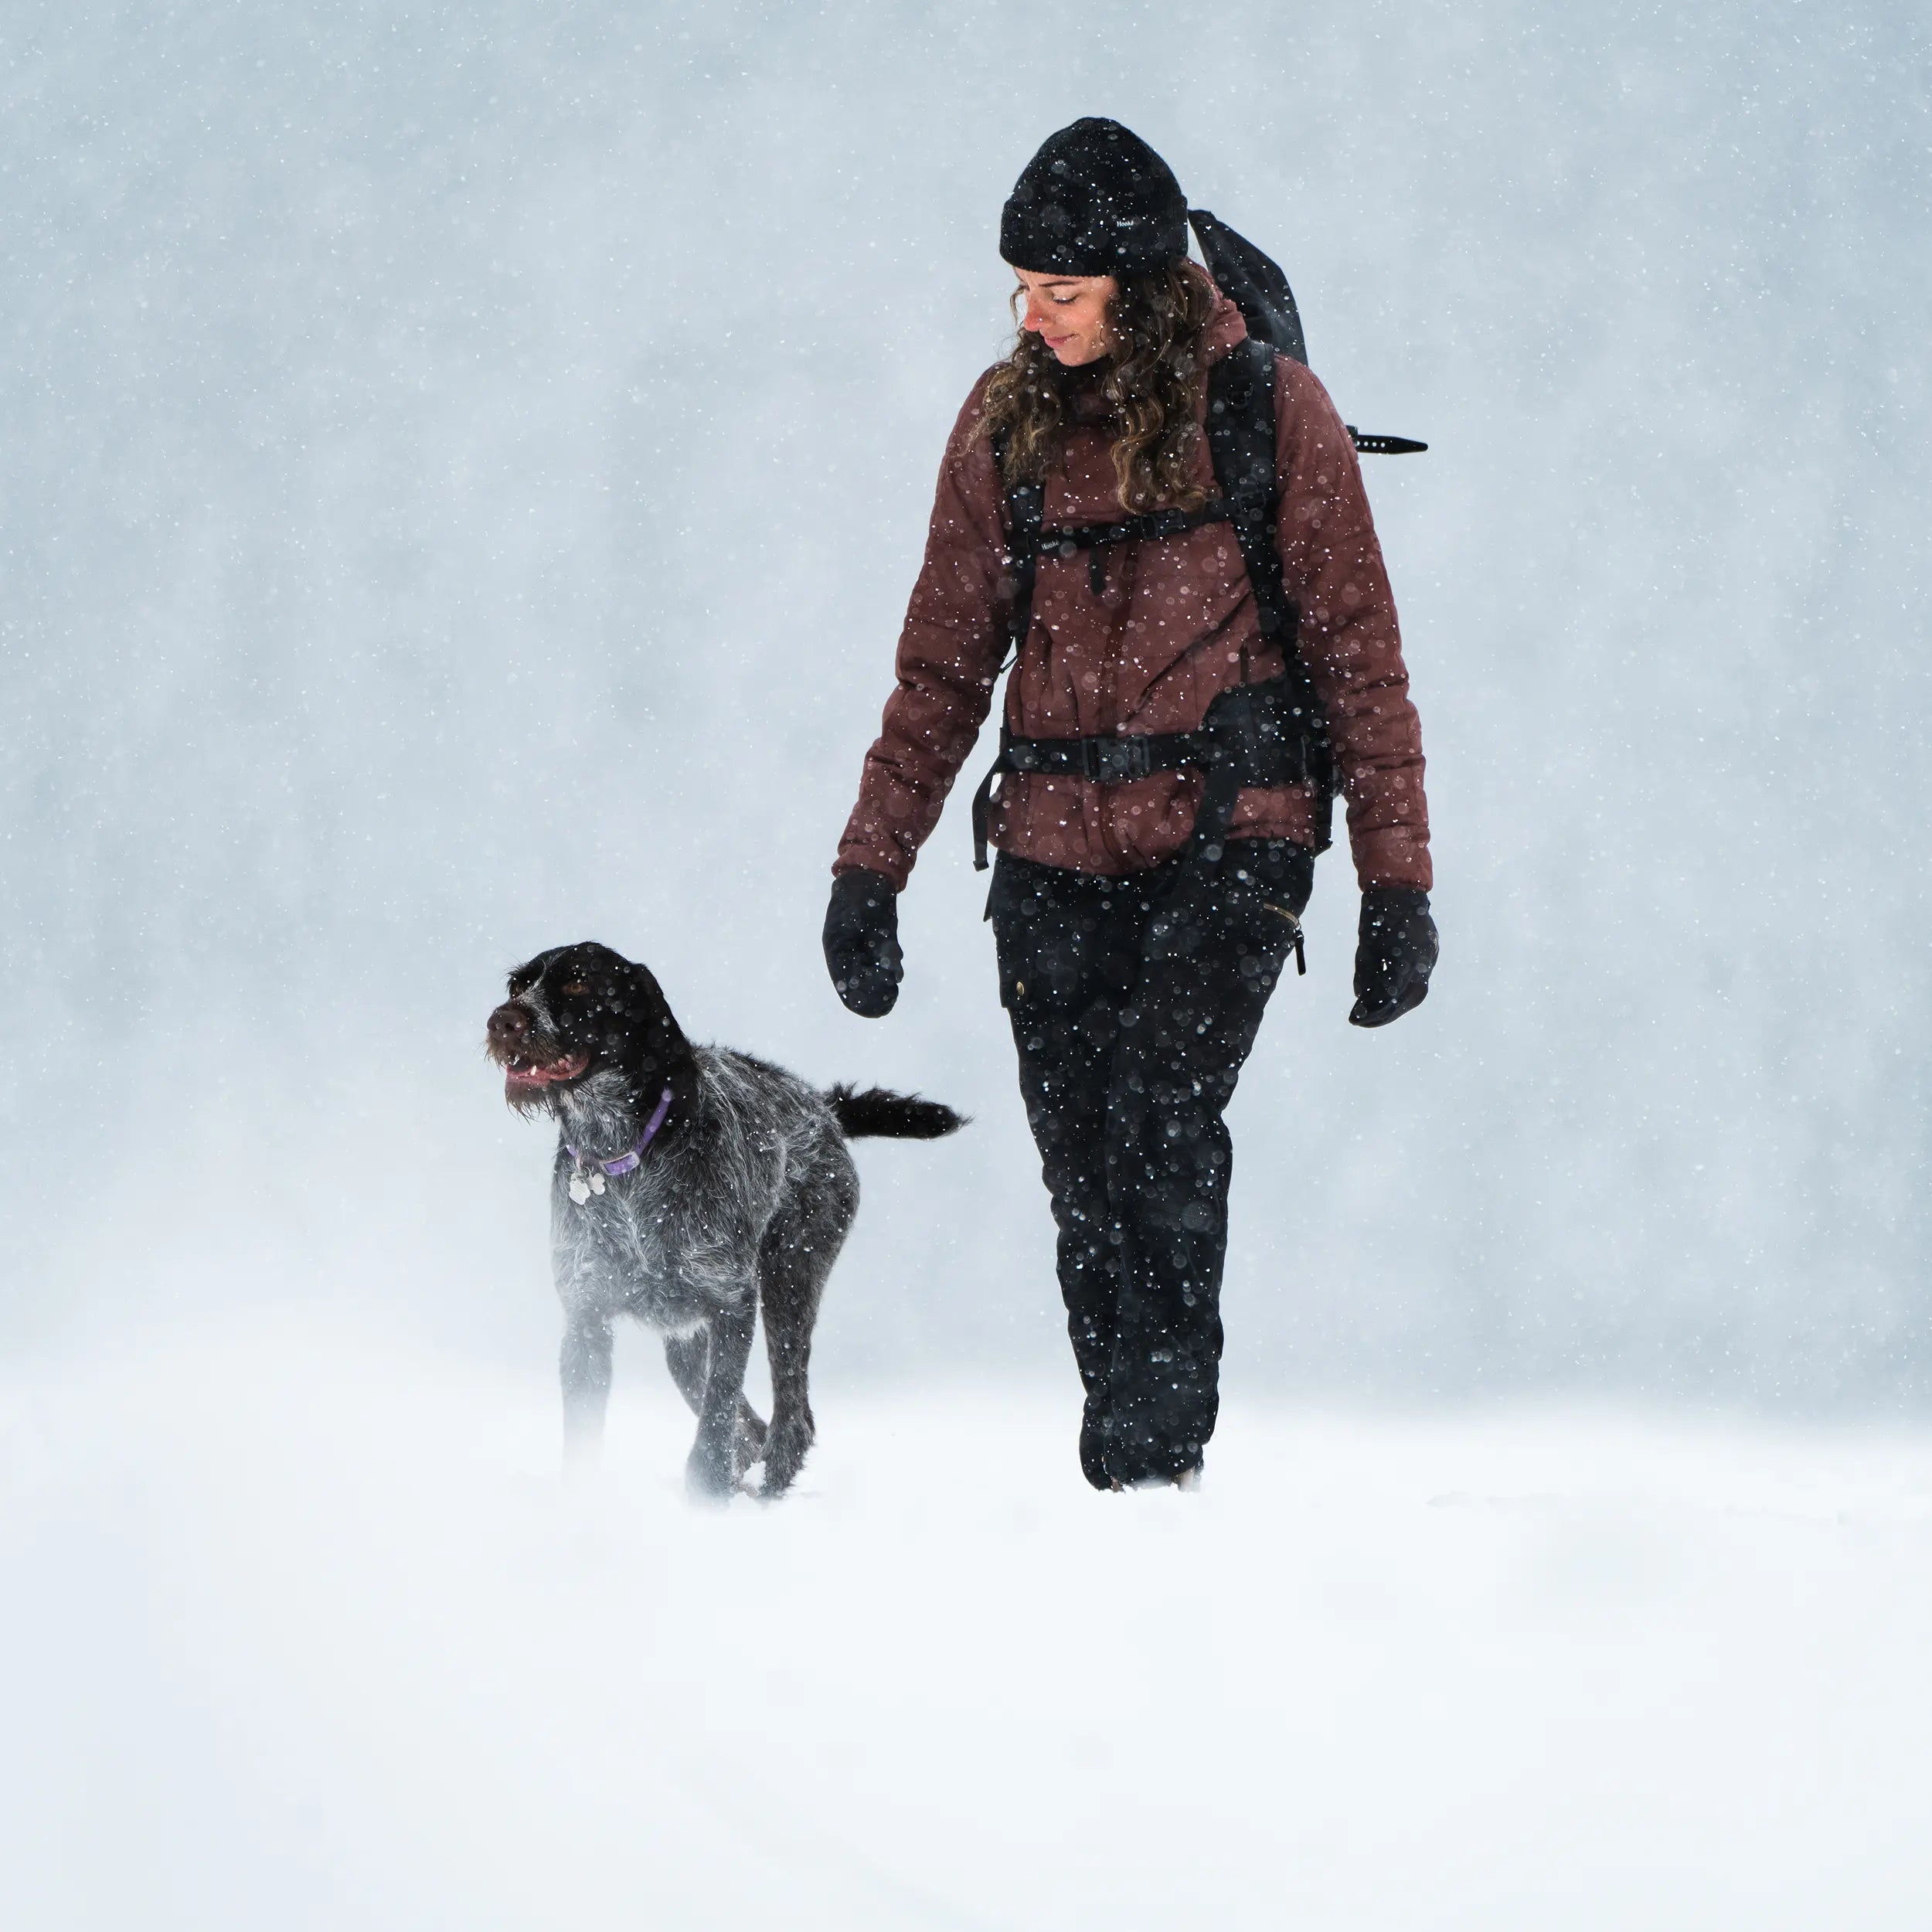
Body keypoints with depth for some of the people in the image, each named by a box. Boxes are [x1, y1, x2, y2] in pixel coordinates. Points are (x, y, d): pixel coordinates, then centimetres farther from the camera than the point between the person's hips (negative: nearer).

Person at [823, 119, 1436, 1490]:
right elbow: (945, 659, 14)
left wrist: (1397, 878, -3)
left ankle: (1159, 1440, -19)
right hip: (1057, 848, 4)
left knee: (1163, 1110, -22)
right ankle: (1128, 1484, 9)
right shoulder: (1008, 421, 7)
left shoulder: (1267, 408, -3)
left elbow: (1358, 648, 0)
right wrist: (870, 865, 9)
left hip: (1227, 829, -4)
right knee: (1087, 1182, 1)